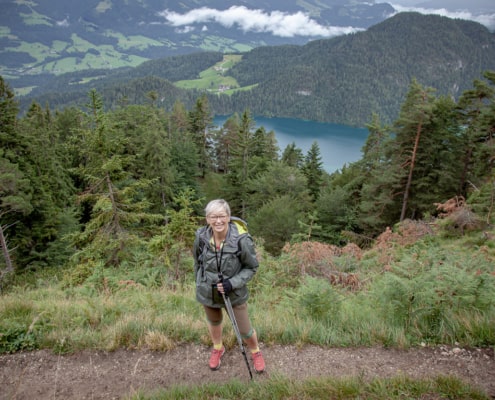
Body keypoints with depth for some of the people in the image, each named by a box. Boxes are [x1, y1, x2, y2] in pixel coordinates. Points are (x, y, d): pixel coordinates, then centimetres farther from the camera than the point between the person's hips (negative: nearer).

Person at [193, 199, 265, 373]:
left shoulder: (242, 239, -28)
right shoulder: (201, 237, -17)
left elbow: (251, 267, -13)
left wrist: (232, 283, -26)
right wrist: (200, 283, 12)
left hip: (235, 293, -3)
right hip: (207, 292, 3)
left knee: (245, 330, 13)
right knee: (214, 323, 28)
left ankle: (256, 352, 47)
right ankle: (218, 349, 59)